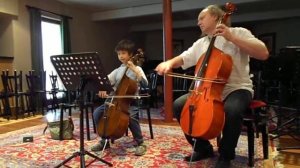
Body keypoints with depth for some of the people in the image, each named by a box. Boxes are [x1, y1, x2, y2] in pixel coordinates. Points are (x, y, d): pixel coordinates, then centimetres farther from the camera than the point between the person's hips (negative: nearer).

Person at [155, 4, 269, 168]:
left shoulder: (238, 32, -2)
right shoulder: (200, 43, 13)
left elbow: (263, 54, -15)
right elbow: (182, 59, 12)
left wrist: (231, 37, -20)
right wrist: (169, 63, -12)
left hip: (237, 89, -5)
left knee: (232, 110, -37)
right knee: (178, 105, -9)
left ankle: (225, 155, -9)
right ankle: (203, 148, 6)